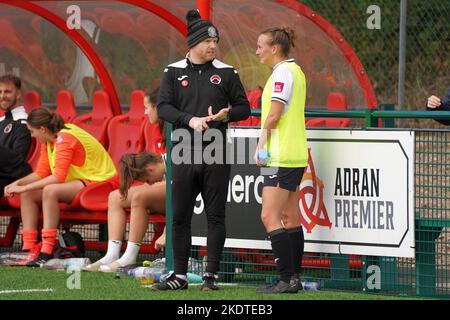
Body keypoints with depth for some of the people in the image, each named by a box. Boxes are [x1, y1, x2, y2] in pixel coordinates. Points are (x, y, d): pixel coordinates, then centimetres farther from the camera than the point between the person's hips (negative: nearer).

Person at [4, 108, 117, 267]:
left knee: (50, 191, -34)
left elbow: (58, 177, -28)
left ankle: (46, 253, -37)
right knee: (27, 195, -3)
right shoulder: (49, 140, 6)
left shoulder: (64, 138, -22)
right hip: (79, 181, 10)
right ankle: (28, 249, -9)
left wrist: (25, 187, -25)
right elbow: (41, 173, 9)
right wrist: (18, 183, -6)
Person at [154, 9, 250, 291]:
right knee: (180, 216, 3)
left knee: (216, 215, 1)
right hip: (184, 154, 1)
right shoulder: (174, 72, 5)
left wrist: (226, 115, -14)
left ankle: (212, 275, 6)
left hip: (216, 155, -1)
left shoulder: (226, 73, 4)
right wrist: (190, 120, -19)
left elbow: (244, 107, 7)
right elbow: (163, 107, -4)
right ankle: (180, 275, 10)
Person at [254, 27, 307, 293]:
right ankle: (294, 278, 11)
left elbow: (274, 114, -17)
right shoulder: (295, 71, 16)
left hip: (281, 156, -10)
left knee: (270, 217, -11)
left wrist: (261, 146, -9)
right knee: (290, 218, 10)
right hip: (295, 155, 10)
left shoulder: (282, 72, -13)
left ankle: (288, 279, -15)